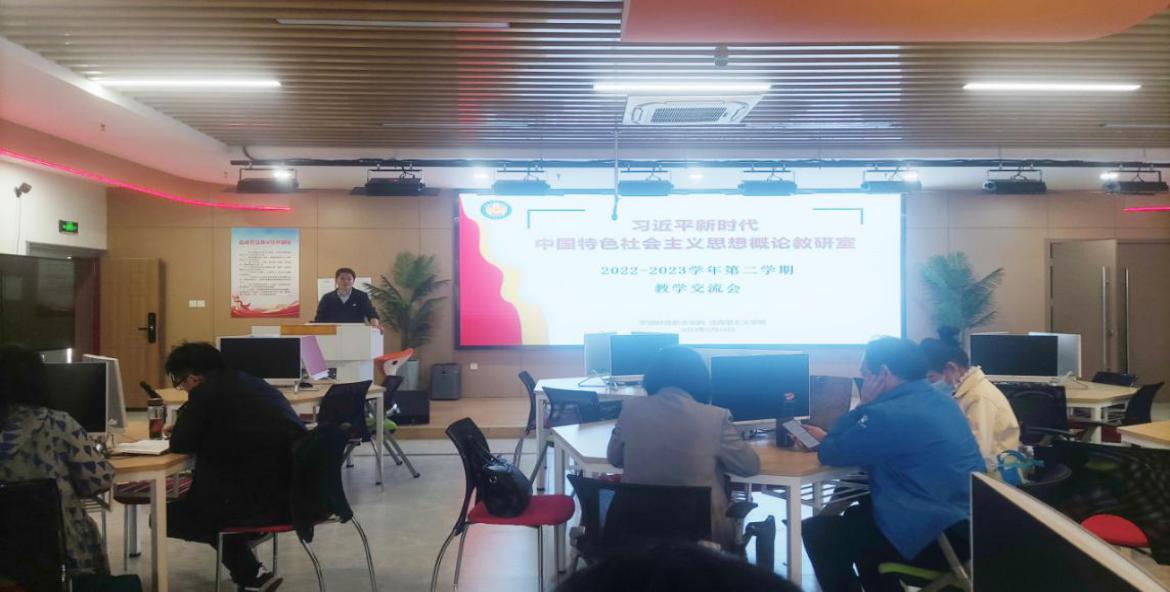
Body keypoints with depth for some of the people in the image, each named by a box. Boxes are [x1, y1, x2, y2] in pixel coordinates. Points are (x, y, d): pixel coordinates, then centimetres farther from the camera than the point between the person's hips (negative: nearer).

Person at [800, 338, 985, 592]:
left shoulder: (890, 414, -19)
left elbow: (830, 454, -7)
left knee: (817, 531, -2)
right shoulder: (940, 400, 12)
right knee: (856, 516, 28)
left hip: (942, 538, -10)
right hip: (970, 527, 10)